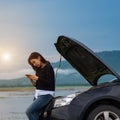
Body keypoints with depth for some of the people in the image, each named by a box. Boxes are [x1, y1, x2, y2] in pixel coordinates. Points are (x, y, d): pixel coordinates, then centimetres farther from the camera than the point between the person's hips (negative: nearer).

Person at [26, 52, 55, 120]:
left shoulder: (48, 67, -8)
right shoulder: (38, 69, 13)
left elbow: (50, 83, -16)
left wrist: (37, 78, -17)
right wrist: (32, 79, -2)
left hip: (46, 94, -8)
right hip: (38, 94, 8)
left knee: (29, 111, -19)